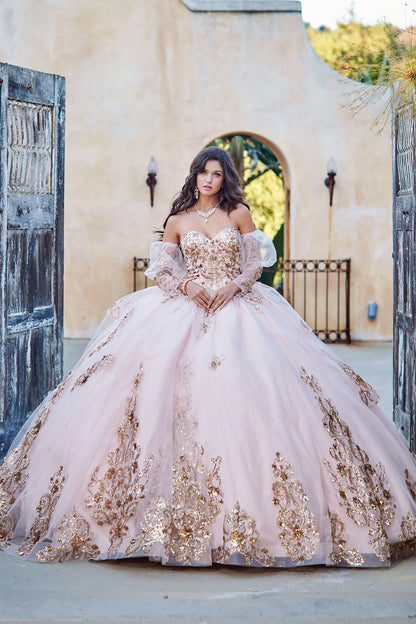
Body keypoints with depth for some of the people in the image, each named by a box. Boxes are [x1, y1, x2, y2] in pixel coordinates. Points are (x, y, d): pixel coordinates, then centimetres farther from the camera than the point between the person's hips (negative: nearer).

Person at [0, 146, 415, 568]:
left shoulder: (239, 213, 9)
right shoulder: (178, 220, 11)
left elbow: (257, 262, 7)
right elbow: (160, 270, 9)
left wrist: (233, 285, -10)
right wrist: (187, 285, -9)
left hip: (236, 305, 0)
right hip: (185, 306, 1)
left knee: (241, 389, -15)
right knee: (177, 388, -15)